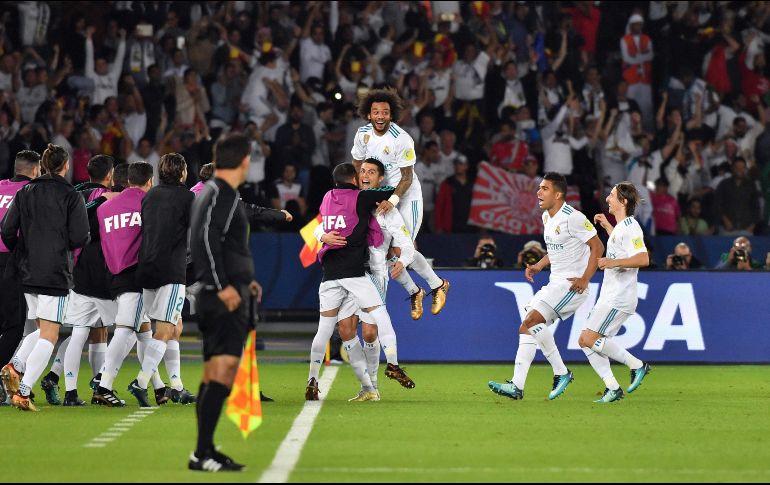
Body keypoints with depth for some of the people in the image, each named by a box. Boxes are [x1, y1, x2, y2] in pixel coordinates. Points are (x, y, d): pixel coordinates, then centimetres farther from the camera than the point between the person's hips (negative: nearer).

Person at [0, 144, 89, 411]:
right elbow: (79, 238, -11)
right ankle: (23, 392, -13)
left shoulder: (24, 193, 7)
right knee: (49, 335, -3)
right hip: (56, 274, -6)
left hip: (28, 274, 6)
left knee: (42, 329, 21)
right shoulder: (71, 197, -6)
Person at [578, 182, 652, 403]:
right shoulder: (621, 227, 17)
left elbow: (643, 259, -27)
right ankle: (612, 388, 4)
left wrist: (614, 262, -30)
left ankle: (637, 365, -5)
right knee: (585, 341, 4)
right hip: (609, 296, 10)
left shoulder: (630, 227, -14)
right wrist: (607, 226, 36)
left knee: (590, 339, -15)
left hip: (619, 298, -10)